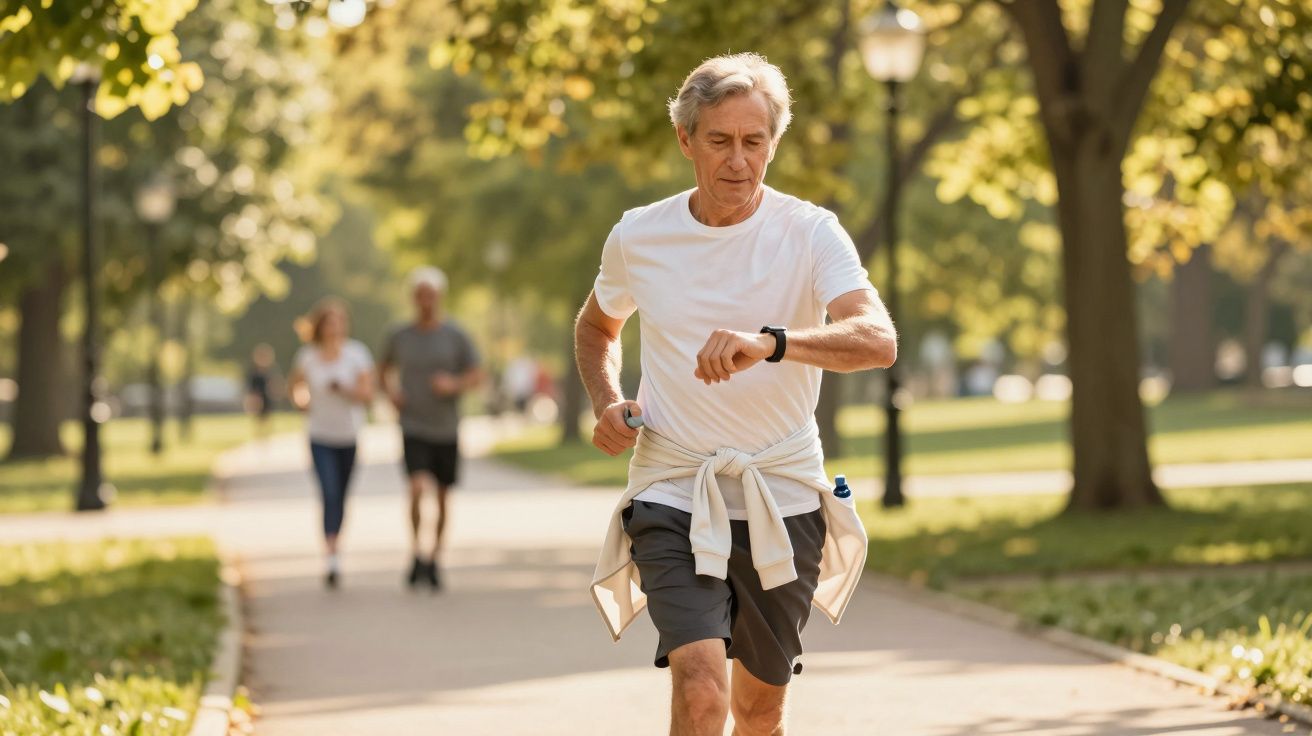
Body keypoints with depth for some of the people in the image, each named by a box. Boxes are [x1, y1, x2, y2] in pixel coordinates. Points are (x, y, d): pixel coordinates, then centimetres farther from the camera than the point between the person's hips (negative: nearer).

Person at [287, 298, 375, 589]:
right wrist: (305, 403, 0)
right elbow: (297, 390, 16)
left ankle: (333, 549, 30)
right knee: (329, 493, -16)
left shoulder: (357, 353, -7)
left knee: (340, 496, 11)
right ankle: (331, 557, -22)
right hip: (321, 437, -1)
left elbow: (368, 394, -10)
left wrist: (345, 389, -25)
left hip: (350, 436, 1)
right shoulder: (307, 356, -4)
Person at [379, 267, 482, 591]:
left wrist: (454, 384, -21)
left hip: (446, 429, 1)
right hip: (413, 428, -1)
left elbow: (477, 375, -1)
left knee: (442, 496, 8)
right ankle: (416, 553, -7)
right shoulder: (401, 337, 2)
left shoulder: (456, 336, -3)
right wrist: (390, 390, 0)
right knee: (417, 488, -20)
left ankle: (435, 558, 23)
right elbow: (384, 367, 20)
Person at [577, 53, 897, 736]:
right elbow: (596, 326, 22)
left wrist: (769, 342, -41)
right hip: (672, 493, 0)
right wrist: (606, 403, 1)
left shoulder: (811, 233, -8)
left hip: (783, 494, 1)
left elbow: (878, 340, -25)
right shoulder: (637, 237, 0)